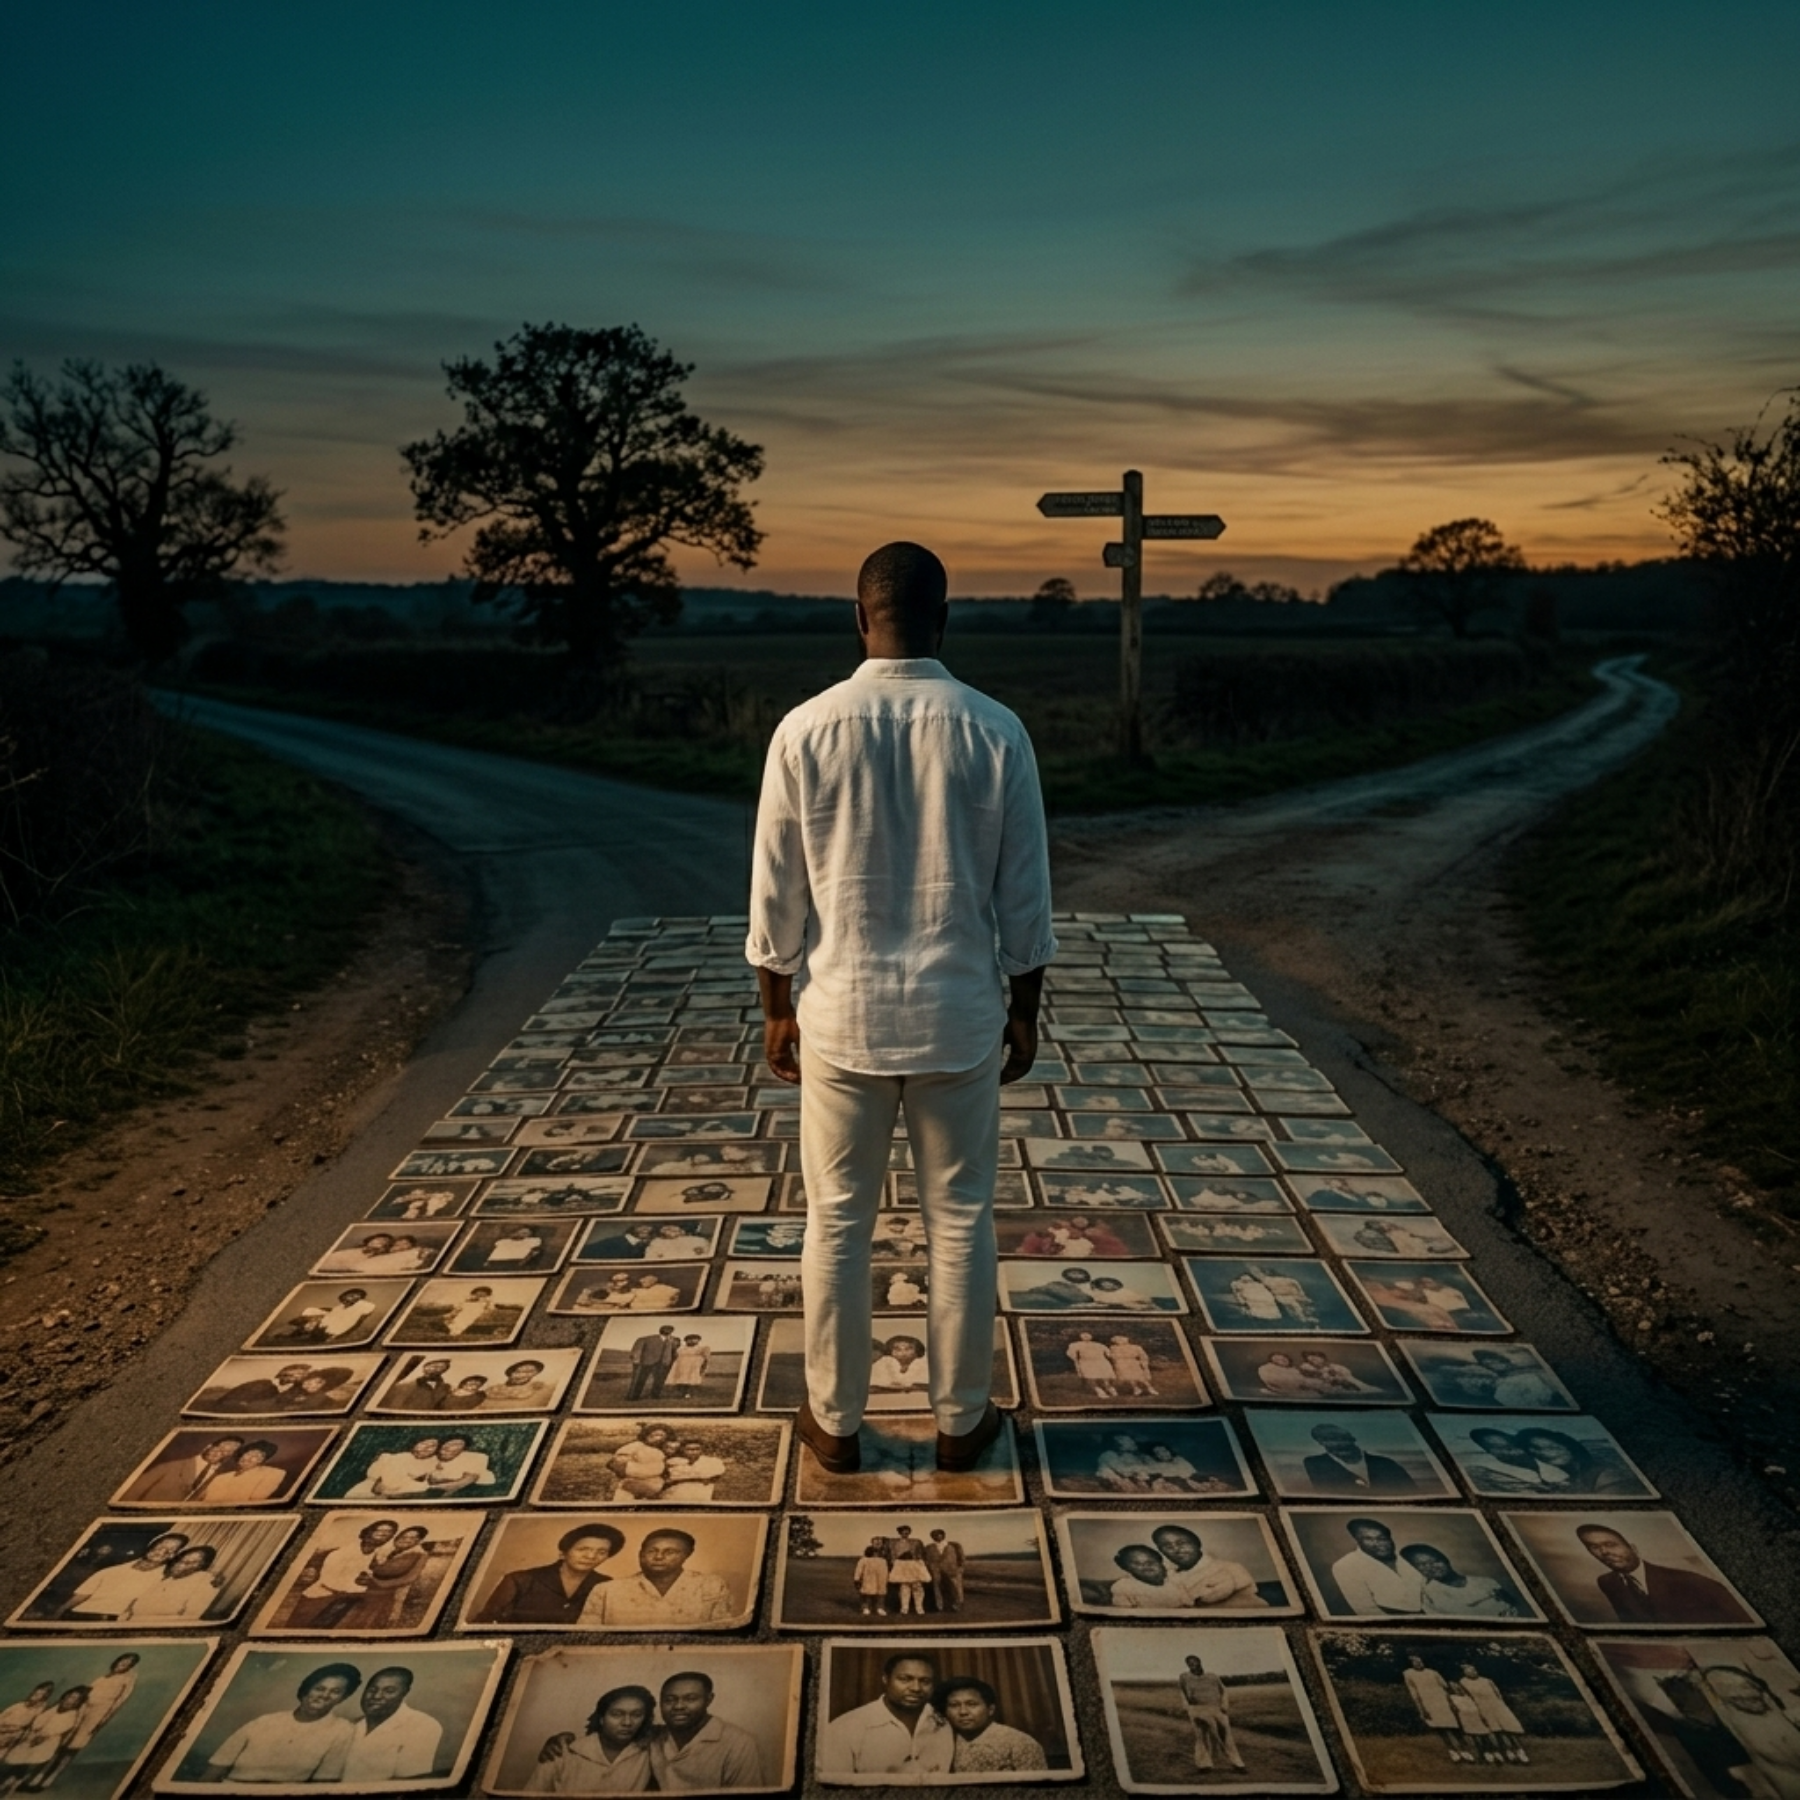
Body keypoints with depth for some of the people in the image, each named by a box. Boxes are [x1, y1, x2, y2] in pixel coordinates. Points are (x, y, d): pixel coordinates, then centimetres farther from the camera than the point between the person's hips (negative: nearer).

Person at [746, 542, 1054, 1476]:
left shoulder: (806, 730, -8)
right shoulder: (995, 731, -7)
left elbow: (777, 892, -4)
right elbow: (1024, 893, -3)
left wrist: (777, 1007, 9)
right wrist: (1024, 1009, 10)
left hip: (840, 1014, 0)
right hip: (959, 1015, 0)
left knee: (837, 1222, 13)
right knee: (960, 1222, 13)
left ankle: (834, 1421, 27)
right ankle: (960, 1420, 27)